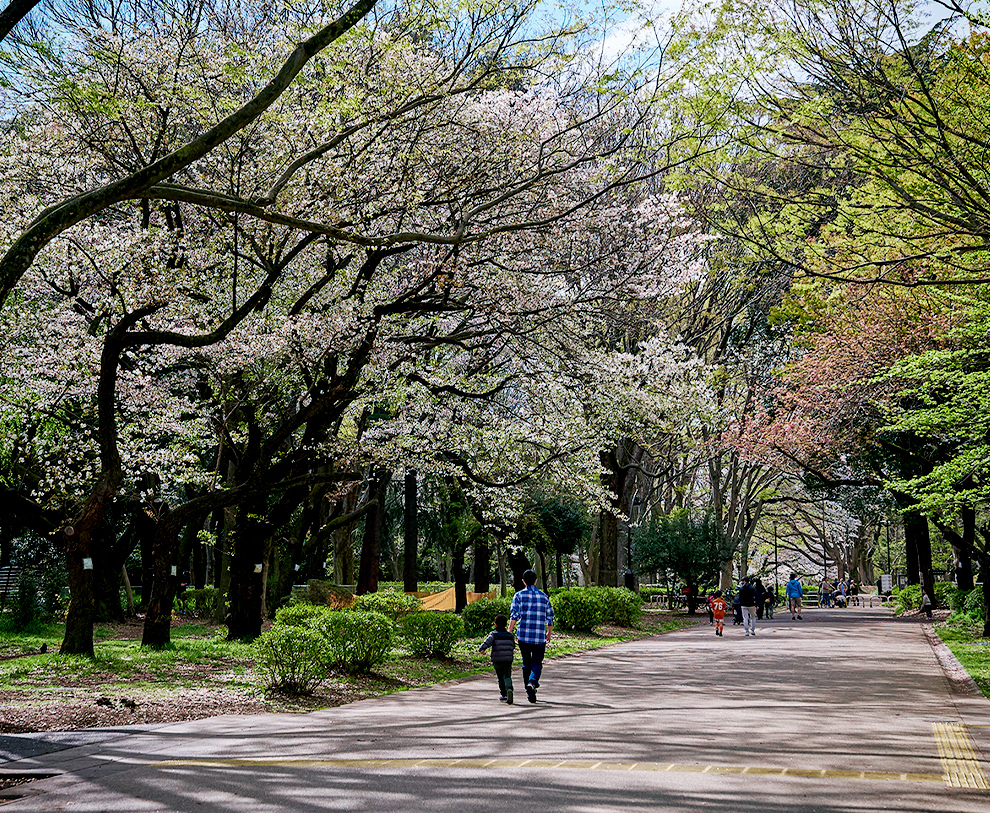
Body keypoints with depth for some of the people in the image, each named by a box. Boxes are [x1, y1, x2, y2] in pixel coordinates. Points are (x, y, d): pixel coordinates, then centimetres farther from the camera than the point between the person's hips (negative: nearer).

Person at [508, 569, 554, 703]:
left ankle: (530, 693, 13)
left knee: (526, 663, 12)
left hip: (523, 636, 0)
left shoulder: (519, 595, 2)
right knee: (537, 663, 4)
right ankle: (532, 682, -24)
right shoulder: (544, 596, 9)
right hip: (539, 637, 0)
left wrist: (509, 632, -7)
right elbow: (550, 617, 12)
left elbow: (514, 615, -8)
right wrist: (549, 633, 26)